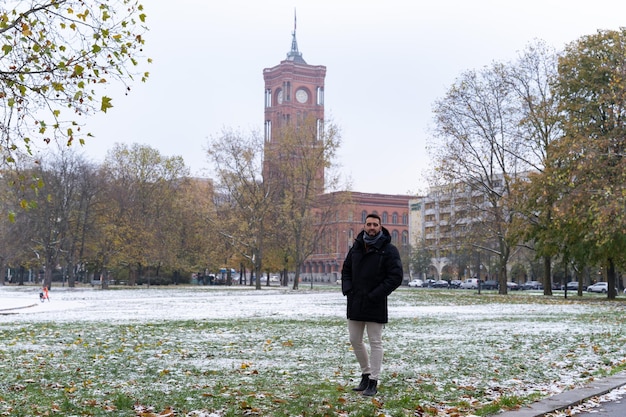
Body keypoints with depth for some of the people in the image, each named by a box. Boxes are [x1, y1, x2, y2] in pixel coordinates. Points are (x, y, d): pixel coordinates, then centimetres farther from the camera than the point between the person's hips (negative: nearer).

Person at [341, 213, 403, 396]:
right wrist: (347, 289, 0)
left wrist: (374, 295, -17)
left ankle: (373, 381, 10)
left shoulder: (389, 250, -8)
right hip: (355, 304, 6)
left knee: (375, 342, 2)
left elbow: (396, 276, -13)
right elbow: (346, 270, 18)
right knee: (355, 340, 12)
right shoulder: (356, 247, 9)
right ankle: (366, 374, 29)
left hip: (375, 306, -6)